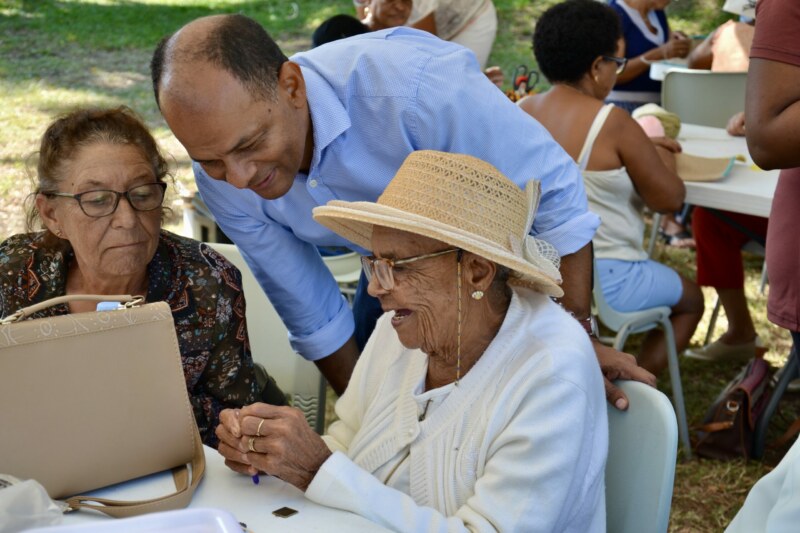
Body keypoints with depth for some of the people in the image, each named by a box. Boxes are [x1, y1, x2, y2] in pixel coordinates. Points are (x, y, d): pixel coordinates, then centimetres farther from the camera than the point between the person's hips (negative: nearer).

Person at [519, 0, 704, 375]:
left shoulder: (522, 111, -1)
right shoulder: (613, 124, -20)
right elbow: (669, 198, -11)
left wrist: (640, 148, 17)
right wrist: (662, 158, 9)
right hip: (603, 279, -7)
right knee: (690, 300, 22)